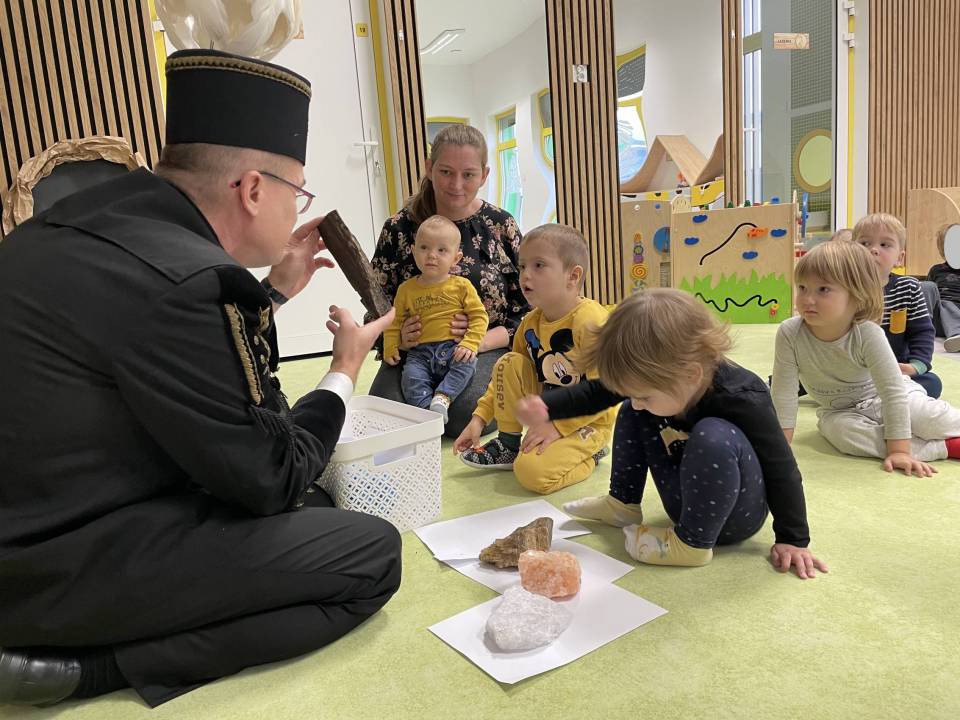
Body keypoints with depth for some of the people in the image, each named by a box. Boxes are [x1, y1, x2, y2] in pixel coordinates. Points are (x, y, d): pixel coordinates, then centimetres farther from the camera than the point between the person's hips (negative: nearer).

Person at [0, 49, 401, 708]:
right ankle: (90, 663, -8)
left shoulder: (101, 219, 2)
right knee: (374, 555, -10)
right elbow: (269, 477, -16)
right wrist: (345, 371, -1)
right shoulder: (175, 275, -27)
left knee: (316, 505, 17)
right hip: (62, 565, -9)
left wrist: (273, 292, 14)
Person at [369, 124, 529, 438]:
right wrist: (398, 338, -17)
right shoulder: (399, 229, 3)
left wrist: (482, 340, -16)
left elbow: (526, 310, 1)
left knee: (464, 414, -30)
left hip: (485, 351, -1)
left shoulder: (502, 226, 2)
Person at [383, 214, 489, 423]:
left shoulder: (461, 286, 4)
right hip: (420, 352, 2)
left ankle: (443, 397, -31)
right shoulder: (407, 289, 11)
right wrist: (390, 348, 6)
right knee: (412, 376, -25)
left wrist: (469, 343, -13)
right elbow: (395, 320, 18)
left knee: (467, 365, -31)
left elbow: (479, 316, 1)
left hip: (453, 348, -1)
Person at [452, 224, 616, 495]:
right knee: (509, 363, -10)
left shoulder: (590, 320, -25)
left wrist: (558, 425, -26)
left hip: (586, 421, -7)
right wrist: (479, 417, 2)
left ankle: (589, 454, 5)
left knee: (532, 472, -25)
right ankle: (509, 443, 5)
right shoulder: (531, 322, -1)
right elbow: (507, 376, 10)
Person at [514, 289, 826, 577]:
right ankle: (623, 505, 13)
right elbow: (599, 392, -2)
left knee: (713, 436, -36)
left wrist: (793, 539, -15)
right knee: (631, 415, 0)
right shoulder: (667, 378, -15)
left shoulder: (741, 399, -32)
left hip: (734, 515, -6)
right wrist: (546, 406, -12)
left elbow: (781, 468, -20)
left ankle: (691, 543, -17)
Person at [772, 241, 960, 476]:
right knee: (840, 429, -31)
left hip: (881, 398, -1)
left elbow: (893, 392, -27)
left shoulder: (868, 335, -28)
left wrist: (899, 450, -31)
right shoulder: (789, 333, -25)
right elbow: (784, 392, -19)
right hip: (840, 411, 2)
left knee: (936, 419, -25)